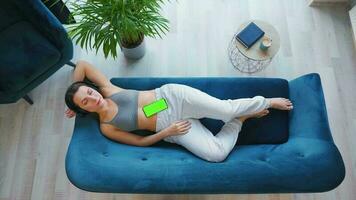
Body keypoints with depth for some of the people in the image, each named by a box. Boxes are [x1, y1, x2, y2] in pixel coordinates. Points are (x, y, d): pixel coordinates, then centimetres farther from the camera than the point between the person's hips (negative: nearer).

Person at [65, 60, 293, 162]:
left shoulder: (108, 90, 4)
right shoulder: (106, 128, 3)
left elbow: (82, 64, 13)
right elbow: (141, 141, 4)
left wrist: (77, 90, 14)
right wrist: (167, 132, -9)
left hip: (172, 95, 0)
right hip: (167, 127, 0)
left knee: (228, 109, -16)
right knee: (216, 153, -15)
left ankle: (267, 101, 11)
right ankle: (242, 119, 9)